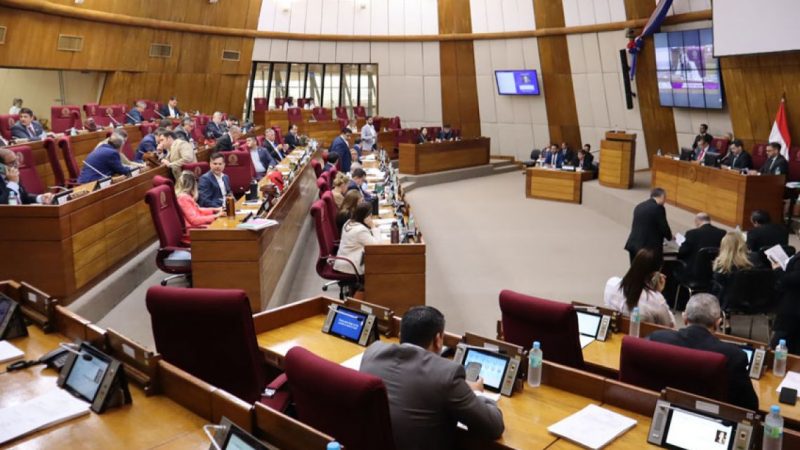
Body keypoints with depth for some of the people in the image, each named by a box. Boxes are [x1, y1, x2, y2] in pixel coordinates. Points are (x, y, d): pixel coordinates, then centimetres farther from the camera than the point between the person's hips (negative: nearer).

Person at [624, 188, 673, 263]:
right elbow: (664, 227, -6)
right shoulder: (658, 208, -8)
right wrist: (670, 237, 16)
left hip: (633, 245, 7)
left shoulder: (639, 206, 13)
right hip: (650, 247, -7)